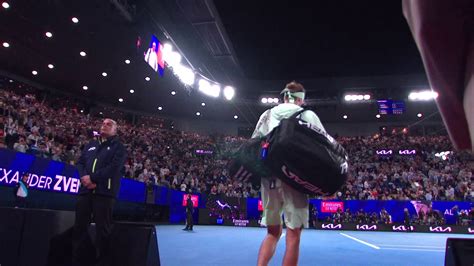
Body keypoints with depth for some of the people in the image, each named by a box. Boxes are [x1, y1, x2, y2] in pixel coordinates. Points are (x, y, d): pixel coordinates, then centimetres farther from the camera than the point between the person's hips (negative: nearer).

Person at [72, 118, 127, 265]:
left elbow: (114, 167, -9)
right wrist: (84, 176, -7)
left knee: (102, 227, -2)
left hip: (104, 192, -5)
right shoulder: (91, 145, 23)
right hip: (86, 190, 5)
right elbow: (80, 162, 14)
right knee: (79, 225, 8)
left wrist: (93, 178, -14)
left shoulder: (118, 146, 5)